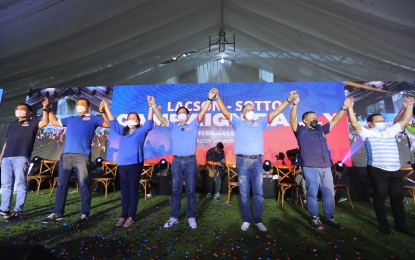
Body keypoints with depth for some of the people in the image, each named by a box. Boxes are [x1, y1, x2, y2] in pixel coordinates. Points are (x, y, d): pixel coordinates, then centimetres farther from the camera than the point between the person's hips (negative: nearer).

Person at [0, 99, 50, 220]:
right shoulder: (12, 125, 26)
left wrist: (45, 108, -14)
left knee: (20, 184, -5)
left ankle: (18, 211, -2)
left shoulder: (32, 123, 9)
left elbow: (45, 122, -12)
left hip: (21, 158, -6)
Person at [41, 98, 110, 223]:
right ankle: (57, 213, 21)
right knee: (61, 185, 10)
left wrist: (102, 111, -10)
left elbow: (108, 124, 0)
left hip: (82, 156, -5)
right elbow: (54, 122, 38)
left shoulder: (93, 119, 12)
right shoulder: (70, 119, 27)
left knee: (84, 186, -3)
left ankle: (84, 214, 4)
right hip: (66, 155, 6)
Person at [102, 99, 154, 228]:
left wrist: (151, 106, -11)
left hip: (135, 165, -4)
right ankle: (123, 216, 18)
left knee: (133, 191, 2)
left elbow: (149, 121, -5)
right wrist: (106, 107, 24)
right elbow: (112, 121, 23)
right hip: (122, 165, 5)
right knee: (124, 192, 10)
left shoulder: (141, 131, 5)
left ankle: (131, 217, 9)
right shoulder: (122, 131, 17)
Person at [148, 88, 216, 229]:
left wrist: (209, 99, -9)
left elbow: (202, 112, 0)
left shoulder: (194, 125, 9)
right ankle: (174, 217, 18)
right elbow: (161, 118, 4)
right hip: (176, 161, 2)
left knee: (191, 190, 4)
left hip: (191, 161, -1)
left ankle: (191, 217, 15)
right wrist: (153, 105, -8)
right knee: (175, 190, 7)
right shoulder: (173, 126, 13)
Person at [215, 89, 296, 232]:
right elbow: (225, 112, 2)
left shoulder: (260, 123, 15)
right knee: (244, 193, 5)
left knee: (259, 193, 5)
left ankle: (258, 220, 18)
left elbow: (275, 112, 12)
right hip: (242, 161, -1)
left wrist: (288, 99, 7)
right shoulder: (238, 123, 11)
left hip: (257, 161, 2)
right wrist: (218, 97, -8)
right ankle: (246, 220, 17)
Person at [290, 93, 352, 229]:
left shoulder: (321, 129, 19)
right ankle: (314, 218, 11)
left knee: (329, 193, 10)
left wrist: (344, 108, 13)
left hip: (326, 167, 6)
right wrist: (295, 104, -24)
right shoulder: (301, 131, 2)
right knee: (312, 194, -1)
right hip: (310, 168, -6)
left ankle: (329, 217, 23)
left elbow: (334, 120, 22)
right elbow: (292, 120, -12)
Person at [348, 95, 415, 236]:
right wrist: (350, 108, -23)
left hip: (395, 170, 6)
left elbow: (404, 121, 20)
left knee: (397, 197, 12)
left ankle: (401, 224, 26)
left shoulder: (390, 131, 19)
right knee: (380, 196, 1)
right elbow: (355, 124, -13)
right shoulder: (367, 133, 1)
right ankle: (383, 224, 13)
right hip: (377, 170, -6)